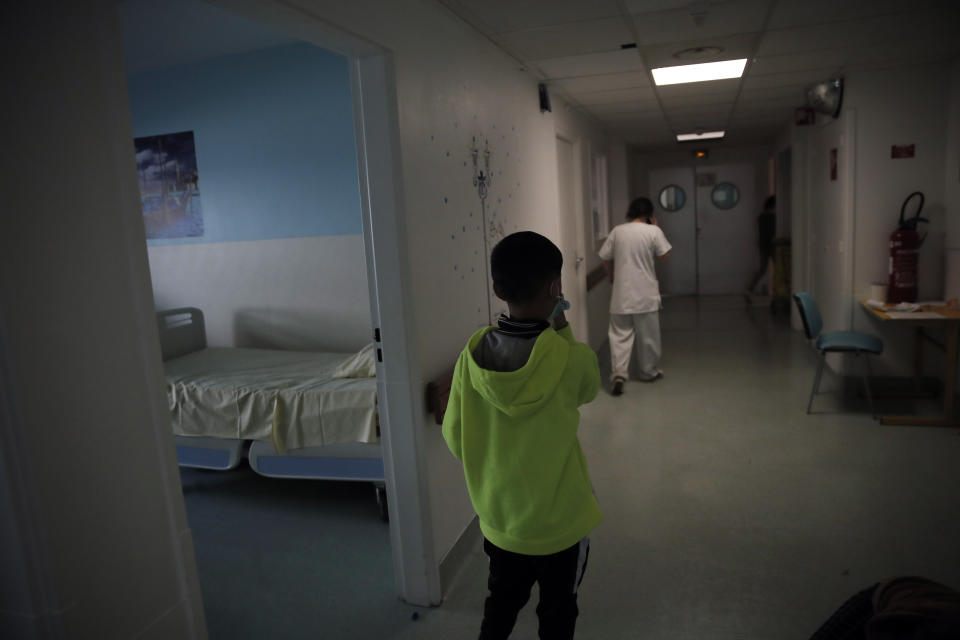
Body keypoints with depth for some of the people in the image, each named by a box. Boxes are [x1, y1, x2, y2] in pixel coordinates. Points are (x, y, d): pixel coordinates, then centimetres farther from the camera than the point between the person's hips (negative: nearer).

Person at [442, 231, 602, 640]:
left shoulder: (473, 354, -15)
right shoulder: (573, 359, -25)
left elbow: (455, 437, -6)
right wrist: (562, 332, 2)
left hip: (497, 519, 3)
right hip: (560, 522, -3)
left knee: (501, 604, 27)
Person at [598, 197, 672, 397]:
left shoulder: (617, 231, 1)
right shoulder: (653, 231, -7)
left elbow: (605, 258, 6)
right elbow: (664, 255, 4)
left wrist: (612, 276, 24)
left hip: (621, 294, 2)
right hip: (645, 294, -1)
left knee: (619, 335, 5)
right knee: (649, 336, 13)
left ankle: (618, 373, -9)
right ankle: (649, 372, 26)